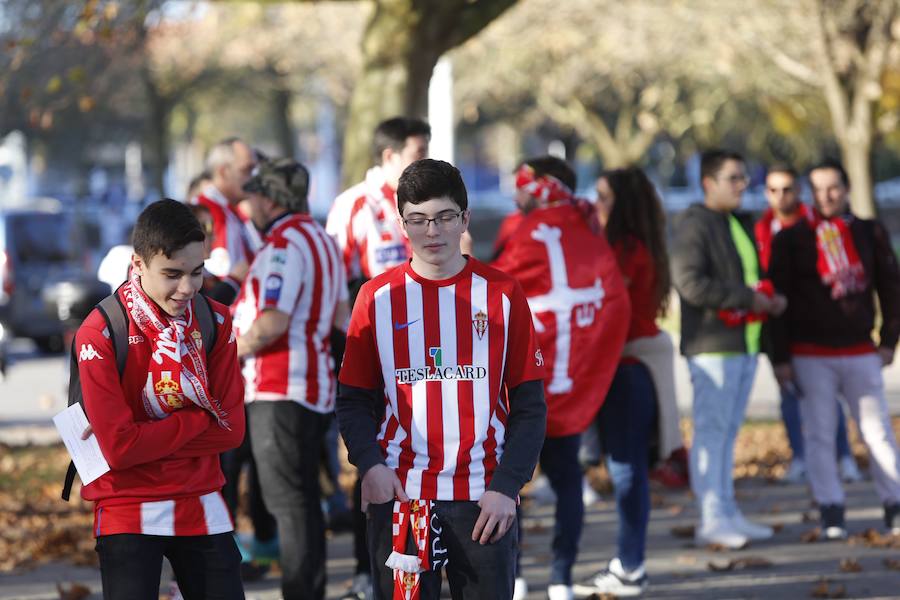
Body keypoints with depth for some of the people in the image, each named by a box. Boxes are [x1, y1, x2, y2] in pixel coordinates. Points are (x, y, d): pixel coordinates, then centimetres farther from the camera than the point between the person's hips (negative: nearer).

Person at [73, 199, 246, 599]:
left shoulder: (216, 322, 1)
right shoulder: (99, 333, -13)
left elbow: (231, 429, -4)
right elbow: (119, 447, -18)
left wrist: (147, 438, -14)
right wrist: (199, 419, -10)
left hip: (202, 507, 4)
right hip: (128, 513, -4)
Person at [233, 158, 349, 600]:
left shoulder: (285, 245, -15)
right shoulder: (321, 240, 16)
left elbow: (272, 322, -23)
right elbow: (341, 316, 20)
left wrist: (232, 350, -11)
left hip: (281, 390, -10)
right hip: (316, 389, 10)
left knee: (289, 501, -8)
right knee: (302, 501, 14)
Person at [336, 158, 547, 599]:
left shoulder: (502, 294, 3)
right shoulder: (378, 297, 5)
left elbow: (529, 406, 4)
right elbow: (354, 399, 7)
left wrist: (507, 485, -6)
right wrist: (369, 464, -10)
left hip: (484, 499, 0)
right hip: (399, 497, 0)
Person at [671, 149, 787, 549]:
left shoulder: (738, 226, 19)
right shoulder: (694, 226, -10)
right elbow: (690, 283, -21)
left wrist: (771, 299, 7)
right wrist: (748, 298, -18)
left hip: (744, 343, 9)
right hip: (712, 346, -9)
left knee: (728, 430, 12)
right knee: (711, 429, -7)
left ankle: (728, 513, 16)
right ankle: (712, 519, -6)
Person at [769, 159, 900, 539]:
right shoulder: (791, 239, -1)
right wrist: (780, 357, -7)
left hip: (860, 352, 1)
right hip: (811, 356, -1)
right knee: (819, 435, -1)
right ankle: (831, 514, 3)